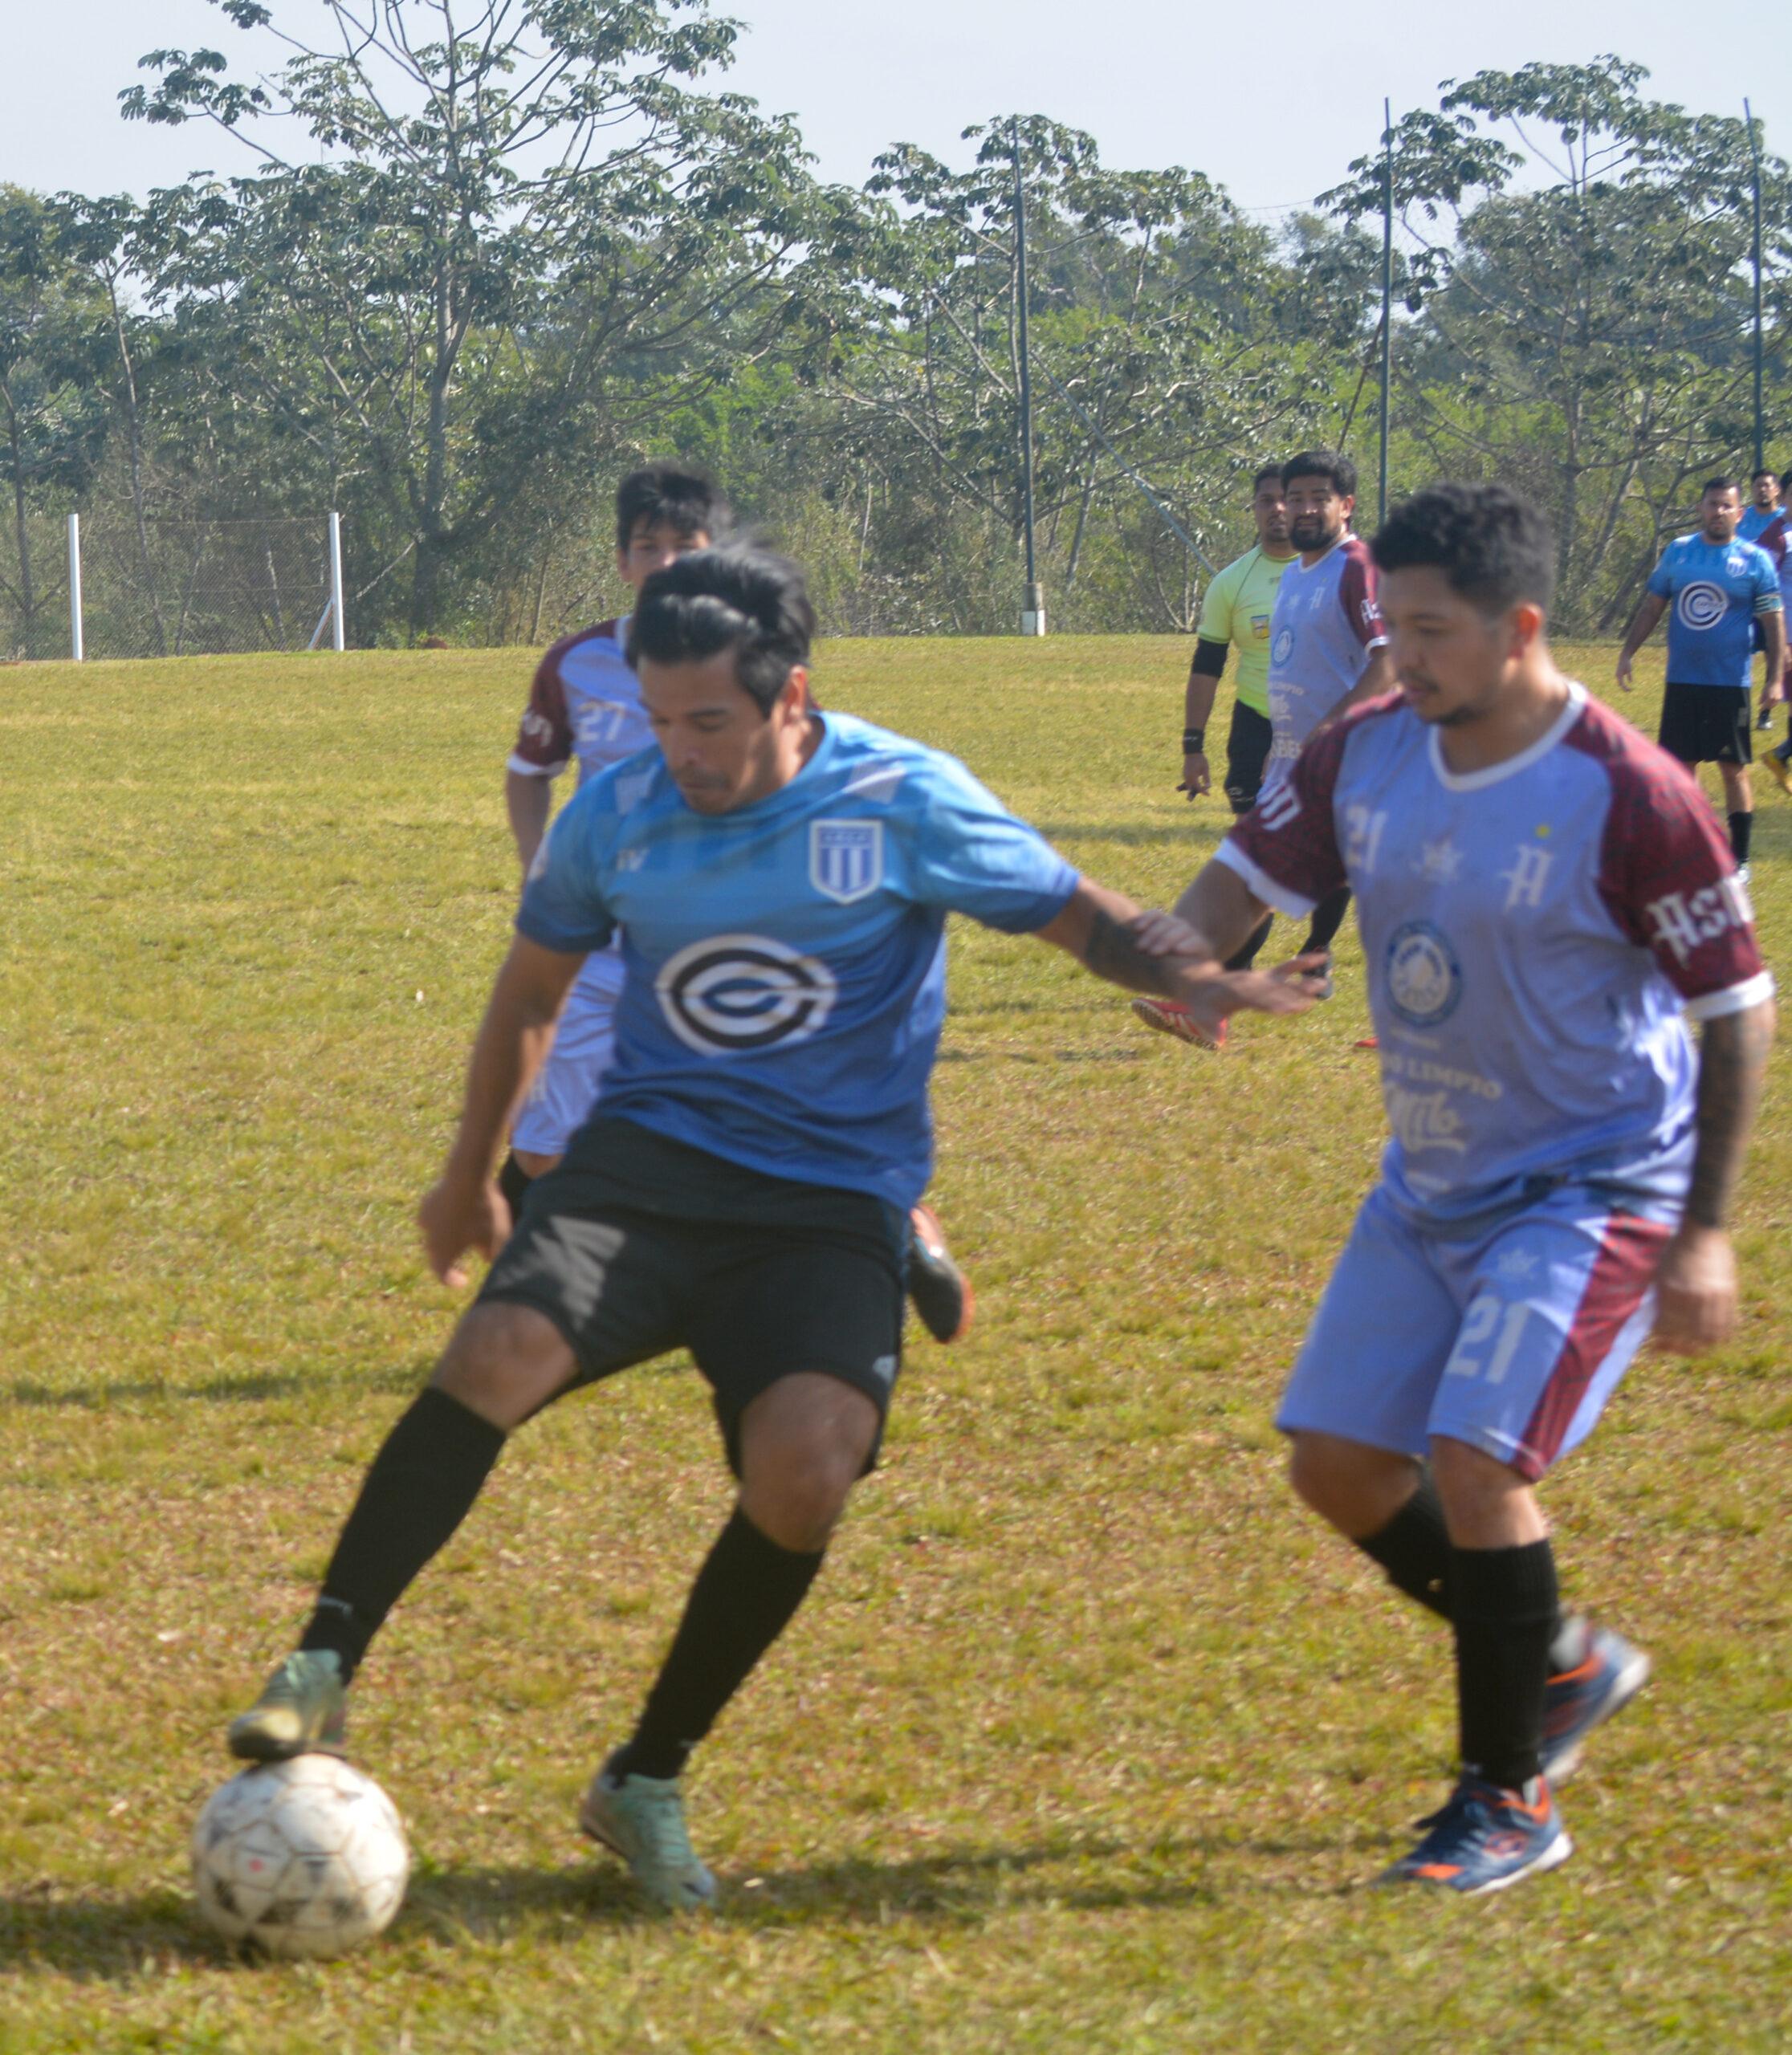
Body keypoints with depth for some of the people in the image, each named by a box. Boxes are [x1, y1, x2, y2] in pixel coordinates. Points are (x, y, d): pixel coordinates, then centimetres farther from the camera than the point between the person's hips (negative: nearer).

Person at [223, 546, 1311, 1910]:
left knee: (803, 1474, -23)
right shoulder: (619, 814, 2)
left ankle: (648, 1783, -3)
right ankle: (325, 1669, -18)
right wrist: (471, 1174, 28)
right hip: (650, 1154, 2)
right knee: (499, 1353, -27)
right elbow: (534, 986, 19)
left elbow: (1076, 915, 4)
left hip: (834, 1201, -1)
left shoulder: (904, 804, -7)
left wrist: (1186, 979, -17)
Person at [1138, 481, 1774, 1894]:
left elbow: (1738, 1010, -14)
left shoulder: (1629, 796, -21)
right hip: (1432, 1183, 7)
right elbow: (1249, 876, 2)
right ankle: (1562, 1667, 29)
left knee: (1475, 1463, -19)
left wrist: (1705, 1232, -16)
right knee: (1336, 1464, 7)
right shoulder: (1367, 756, -4)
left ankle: (1512, 1801, -1)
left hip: (1593, 1189, -7)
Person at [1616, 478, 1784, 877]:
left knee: (1733, 769, 0)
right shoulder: (1677, 552, 7)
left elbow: (1773, 624, -2)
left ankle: (1739, 860, 8)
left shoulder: (1755, 561, -3)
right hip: (1682, 680, 3)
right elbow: (1651, 607, 13)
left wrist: (1775, 678, -9)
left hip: (1730, 683, -3)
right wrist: (1628, 653, 6)